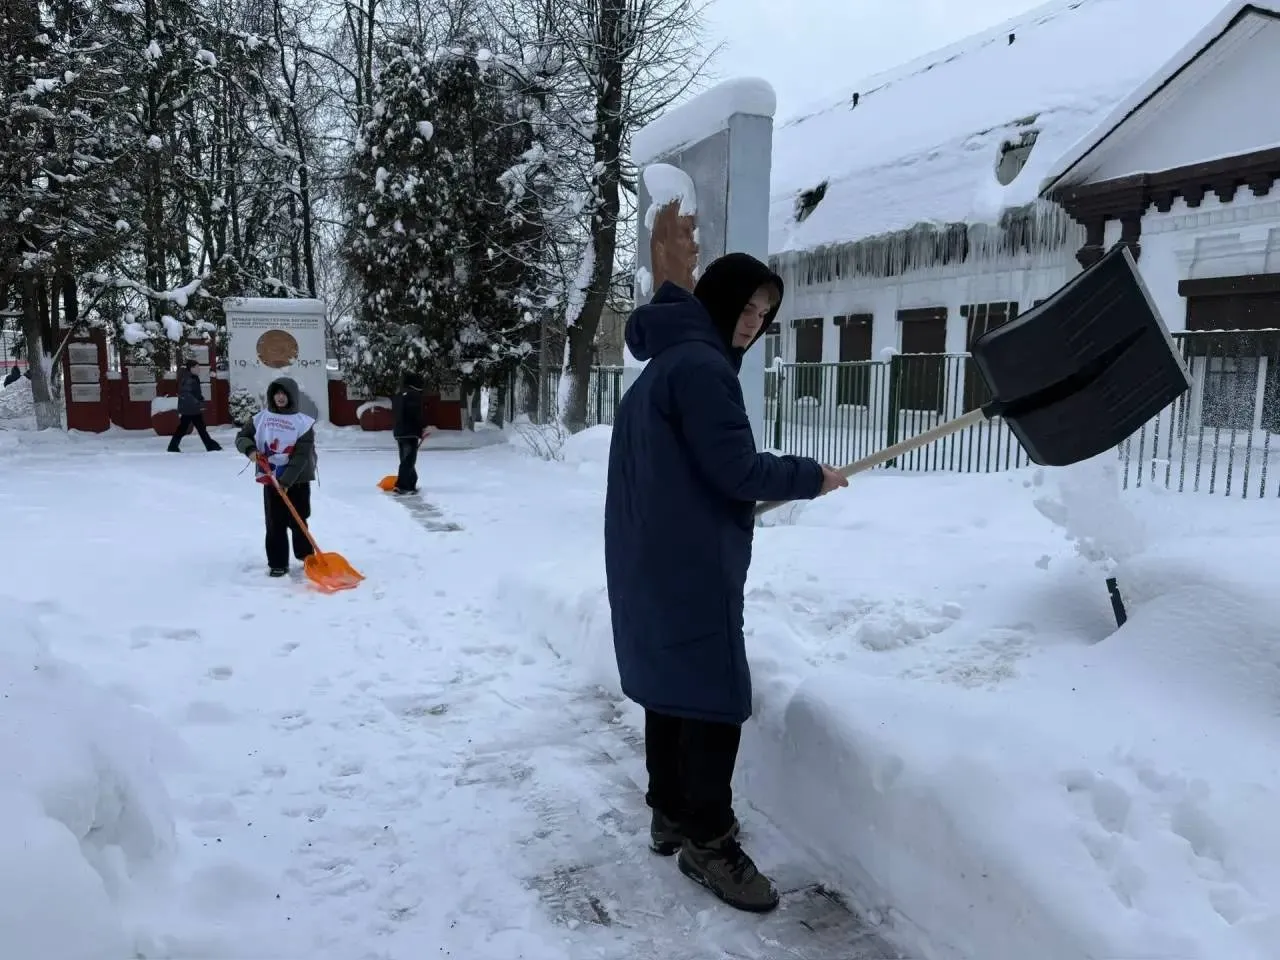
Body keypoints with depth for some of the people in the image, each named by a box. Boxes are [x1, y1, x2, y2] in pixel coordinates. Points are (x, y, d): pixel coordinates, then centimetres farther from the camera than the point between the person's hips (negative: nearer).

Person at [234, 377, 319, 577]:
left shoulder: (303, 422, -9)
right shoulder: (261, 418, 2)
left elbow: (301, 456, -14)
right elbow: (242, 436, 10)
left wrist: (286, 480, -21)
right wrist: (250, 449, -13)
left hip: (297, 482, -3)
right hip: (270, 481, 3)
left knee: (298, 522, 8)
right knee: (274, 524, 5)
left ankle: (307, 557, 26)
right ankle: (278, 563, 12)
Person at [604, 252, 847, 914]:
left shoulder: (667, 362, 17)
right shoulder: (699, 365, -16)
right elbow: (735, 467, -18)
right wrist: (811, 477, -5)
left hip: (655, 556, 10)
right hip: (691, 562, -10)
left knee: (672, 685, 16)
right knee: (715, 694, -3)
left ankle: (671, 815, 28)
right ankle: (706, 840, 8)